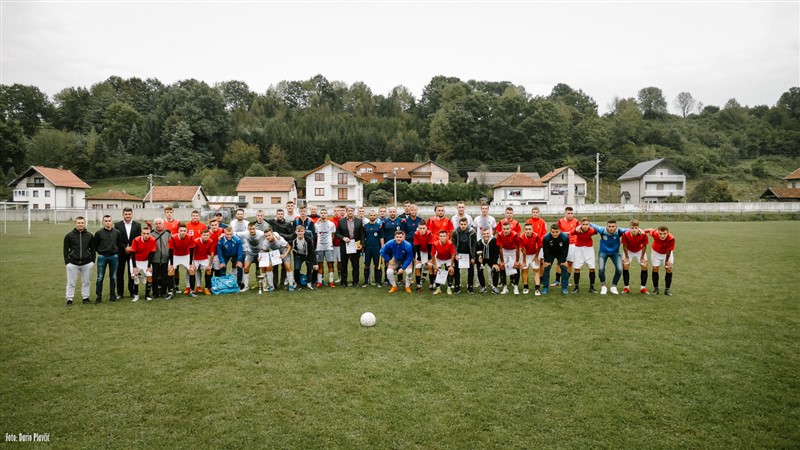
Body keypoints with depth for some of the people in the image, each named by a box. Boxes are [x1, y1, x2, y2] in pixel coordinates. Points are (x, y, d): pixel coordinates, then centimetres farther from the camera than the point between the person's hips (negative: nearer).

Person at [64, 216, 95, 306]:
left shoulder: (90, 235, 4)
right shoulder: (69, 236, -1)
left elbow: (92, 249, 11)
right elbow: (66, 250, 2)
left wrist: (92, 260, 3)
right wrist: (67, 262, -4)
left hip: (87, 263, 2)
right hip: (72, 263, -1)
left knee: (86, 282, 9)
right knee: (71, 282, 4)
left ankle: (86, 298, 19)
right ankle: (69, 299, 13)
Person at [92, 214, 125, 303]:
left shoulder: (117, 232, 2)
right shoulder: (99, 233, -2)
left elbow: (120, 244, 11)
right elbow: (95, 245, 7)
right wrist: (100, 252, 4)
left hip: (114, 257, 1)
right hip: (102, 257, -1)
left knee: (113, 277, 9)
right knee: (100, 277, 0)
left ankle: (112, 295, 18)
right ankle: (99, 296, 8)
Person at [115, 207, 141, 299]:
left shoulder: (137, 225, 4)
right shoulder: (117, 225, 1)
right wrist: (124, 248, -13)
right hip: (121, 253, 0)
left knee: (132, 273, 7)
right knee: (120, 273, 7)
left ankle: (132, 291, 17)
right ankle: (120, 292, 16)